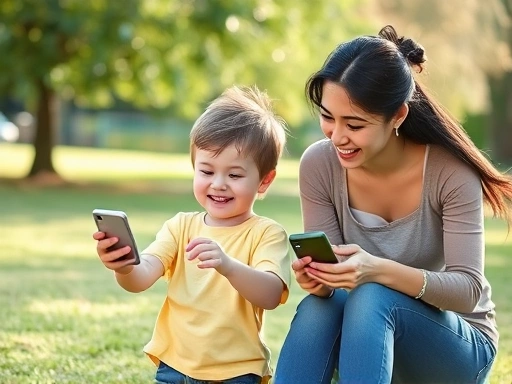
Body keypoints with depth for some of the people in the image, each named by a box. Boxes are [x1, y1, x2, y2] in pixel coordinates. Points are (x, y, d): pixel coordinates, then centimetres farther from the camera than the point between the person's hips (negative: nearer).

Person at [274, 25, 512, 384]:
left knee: (373, 298, -33)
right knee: (318, 304, -30)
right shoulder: (319, 165, -11)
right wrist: (317, 279, -34)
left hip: (458, 345, -3)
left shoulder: (450, 170, -20)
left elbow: (470, 290, -23)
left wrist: (380, 271, -41)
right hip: (368, 337, 3)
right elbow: (329, 271, -8)